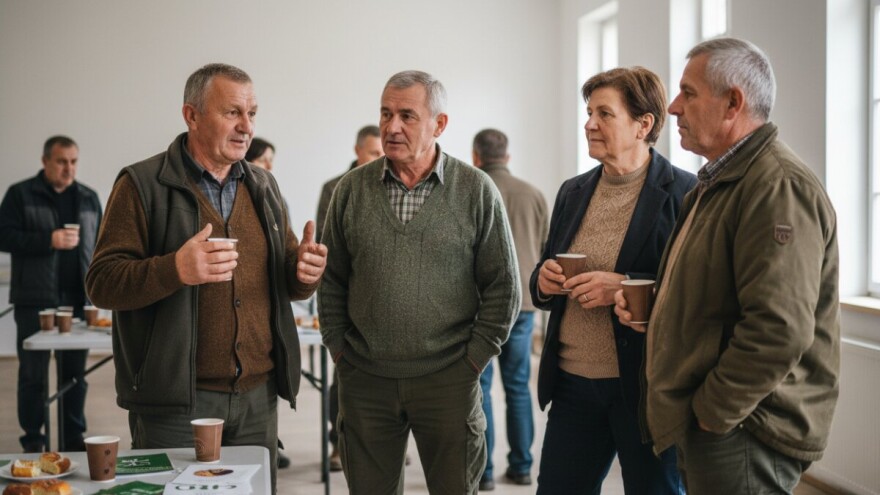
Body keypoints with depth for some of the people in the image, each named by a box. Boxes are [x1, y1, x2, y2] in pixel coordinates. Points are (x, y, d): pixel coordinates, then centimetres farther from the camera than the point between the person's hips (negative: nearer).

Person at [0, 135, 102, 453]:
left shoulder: (88, 198, 13)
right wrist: (49, 240, -17)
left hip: (78, 299, 3)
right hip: (34, 300, -3)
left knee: (75, 373, 8)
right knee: (33, 373, 2)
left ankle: (74, 437, 17)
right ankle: (33, 440, 12)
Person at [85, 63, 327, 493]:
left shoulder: (263, 187, 13)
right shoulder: (142, 184, -4)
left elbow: (287, 281, 18)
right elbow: (101, 283, -10)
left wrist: (304, 272, -6)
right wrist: (175, 269, -28)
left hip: (258, 395, 5)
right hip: (174, 400, -5)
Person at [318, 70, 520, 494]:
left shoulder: (476, 191, -2)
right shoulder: (352, 189, 4)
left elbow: (502, 287, 0)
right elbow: (331, 280, 10)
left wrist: (475, 358, -3)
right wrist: (339, 349, 4)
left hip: (449, 379, -2)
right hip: (365, 380, 2)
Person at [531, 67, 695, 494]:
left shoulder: (683, 193, -10)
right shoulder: (572, 192, 10)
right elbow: (544, 282, 18)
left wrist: (626, 287, -23)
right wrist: (543, 281, -4)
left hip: (645, 386, -5)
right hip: (572, 382, 5)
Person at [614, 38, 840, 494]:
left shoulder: (778, 186, -18)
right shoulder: (717, 183, 16)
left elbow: (780, 332, -26)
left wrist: (712, 414, -18)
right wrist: (648, 303, 8)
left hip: (742, 434, -10)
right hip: (700, 424, 10)